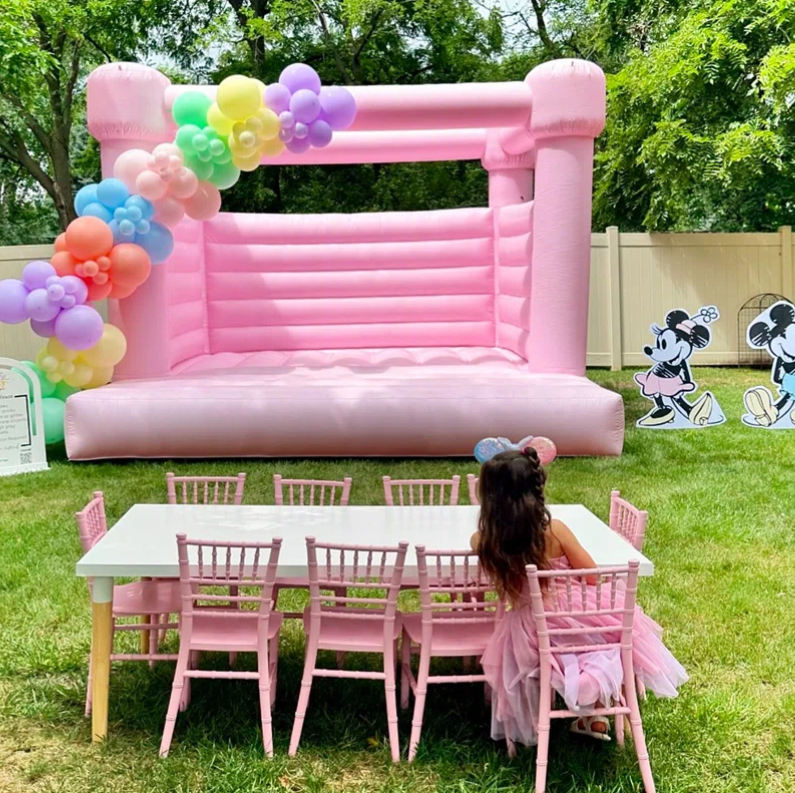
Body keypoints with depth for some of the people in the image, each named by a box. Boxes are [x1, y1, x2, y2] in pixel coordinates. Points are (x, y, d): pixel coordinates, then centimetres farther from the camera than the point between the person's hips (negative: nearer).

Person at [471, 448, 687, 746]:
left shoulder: (486, 541, -14)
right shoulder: (555, 530, -18)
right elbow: (592, 577, -6)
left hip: (528, 634, 1)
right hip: (576, 617, -1)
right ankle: (593, 716, 35)